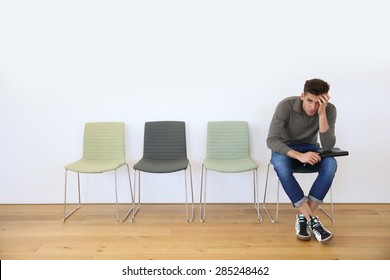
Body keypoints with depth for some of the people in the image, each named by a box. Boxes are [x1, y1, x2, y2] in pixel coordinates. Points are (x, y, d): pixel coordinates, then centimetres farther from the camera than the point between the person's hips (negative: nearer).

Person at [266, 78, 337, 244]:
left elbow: (328, 146, -24)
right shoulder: (286, 106, -24)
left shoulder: (329, 109, -16)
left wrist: (322, 114, -34)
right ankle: (311, 218, -26)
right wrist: (299, 155, -40)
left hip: (310, 148, 2)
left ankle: (304, 216, -21)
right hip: (285, 149, -2)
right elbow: (271, 140, -28)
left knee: (330, 164, -31)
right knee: (280, 164, -38)